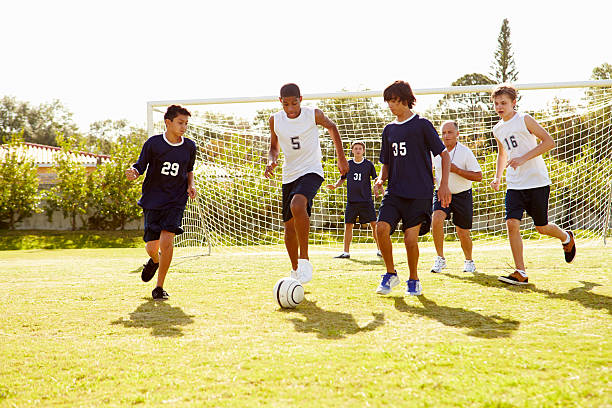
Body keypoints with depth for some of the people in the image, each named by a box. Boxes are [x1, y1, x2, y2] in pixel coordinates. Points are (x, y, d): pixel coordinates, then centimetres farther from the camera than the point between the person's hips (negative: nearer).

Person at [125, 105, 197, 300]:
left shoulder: (189, 147, 3)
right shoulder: (153, 143, -6)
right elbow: (140, 165, 0)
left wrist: (191, 185, 2)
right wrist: (133, 172, -23)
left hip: (176, 201, 0)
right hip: (153, 199, 0)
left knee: (166, 239, -18)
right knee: (152, 246, 1)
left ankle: (159, 287, -4)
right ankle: (154, 261, 42)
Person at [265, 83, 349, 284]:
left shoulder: (314, 115, -9)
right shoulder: (275, 120, -1)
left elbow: (331, 127, 11)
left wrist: (341, 157, 11)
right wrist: (271, 161, -9)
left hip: (311, 171, -4)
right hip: (289, 175, 5)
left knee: (297, 205, -33)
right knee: (289, 226, 8)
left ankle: (304, 258, -23)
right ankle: (295, 271, 26)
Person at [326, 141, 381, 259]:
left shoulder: (369, 164, 2)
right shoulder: (347, 164, 7)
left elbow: (375, 179, 7)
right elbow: (342, 179, 17)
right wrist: (335, 186, -1)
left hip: (366, 200, -2)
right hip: (351, 200, 2)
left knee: (374, 224, -5)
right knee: (348, 225, 0)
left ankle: (380, 250, 6)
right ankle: (346, 252, 7)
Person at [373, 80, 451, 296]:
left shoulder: (422, 125, -1)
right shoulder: (389, 130, 14)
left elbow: (444, 154, 1)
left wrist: (444, 185, -7)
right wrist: (381, 179, 1)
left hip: (419, 192, -4)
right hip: (395, 191, 4)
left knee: (410, 237, -10)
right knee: (382, 227, -15)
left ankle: (413, 280, 12)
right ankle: (391, 274, 4)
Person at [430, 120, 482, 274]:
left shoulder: (465, 152, -13)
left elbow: (478, 176, -16)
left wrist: (457, 170, -25)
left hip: (462, 195, -2)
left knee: (462, 232, 3)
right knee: (436, 219, -25)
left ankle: (469, 261, 31)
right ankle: (440, 258, -14)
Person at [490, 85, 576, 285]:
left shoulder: (524, 119, -7)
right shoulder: (497, 129, 11)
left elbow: (549, 142, -12)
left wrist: (523, 158, -20)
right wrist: (497, 178, 13)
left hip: (537, 182, -5)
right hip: (515, 185, 5)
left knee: (541, 227, 5)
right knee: (512, 223, -12)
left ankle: (566, 237, 40)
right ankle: (521, 273, -7)